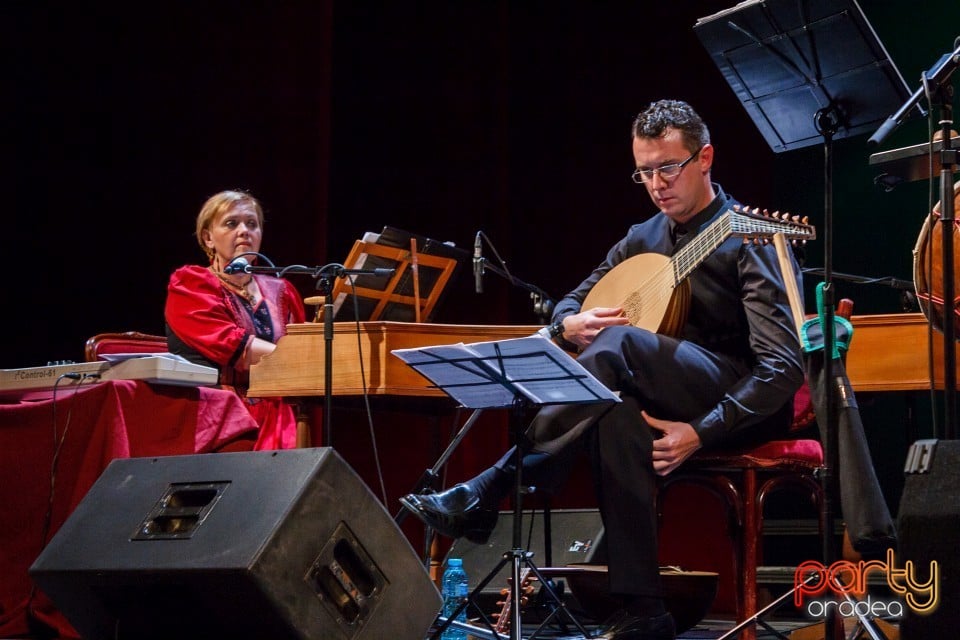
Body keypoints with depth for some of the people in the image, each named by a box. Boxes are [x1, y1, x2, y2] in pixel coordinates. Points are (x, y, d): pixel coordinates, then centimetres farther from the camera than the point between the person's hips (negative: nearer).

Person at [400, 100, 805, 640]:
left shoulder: (750, 237, -9)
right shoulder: (643, 240, 13)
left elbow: (785, 365, -16)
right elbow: (567, 307, 21)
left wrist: (701, 432, -26)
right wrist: (569, 325, -6)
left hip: (746, 408, -6)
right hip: (667, 403, 6)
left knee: (619, 342, -34)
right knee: (618, 418, -35)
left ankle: (493, 489, -35)